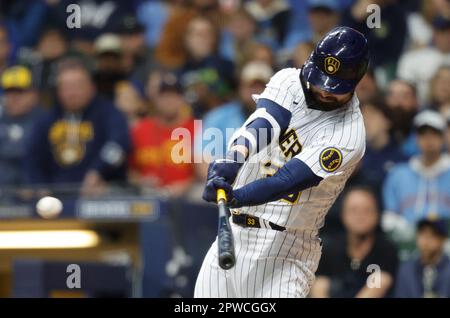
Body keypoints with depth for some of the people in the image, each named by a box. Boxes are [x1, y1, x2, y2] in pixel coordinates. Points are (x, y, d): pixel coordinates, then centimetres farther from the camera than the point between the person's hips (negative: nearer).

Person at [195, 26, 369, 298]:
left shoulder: (349, 135, -14)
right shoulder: (290, 82, 4)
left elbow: (290, 179, -25)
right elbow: (265, 121, -16)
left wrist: (236, 197, -40)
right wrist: (235, 155, -37)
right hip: (232, 235, 6)